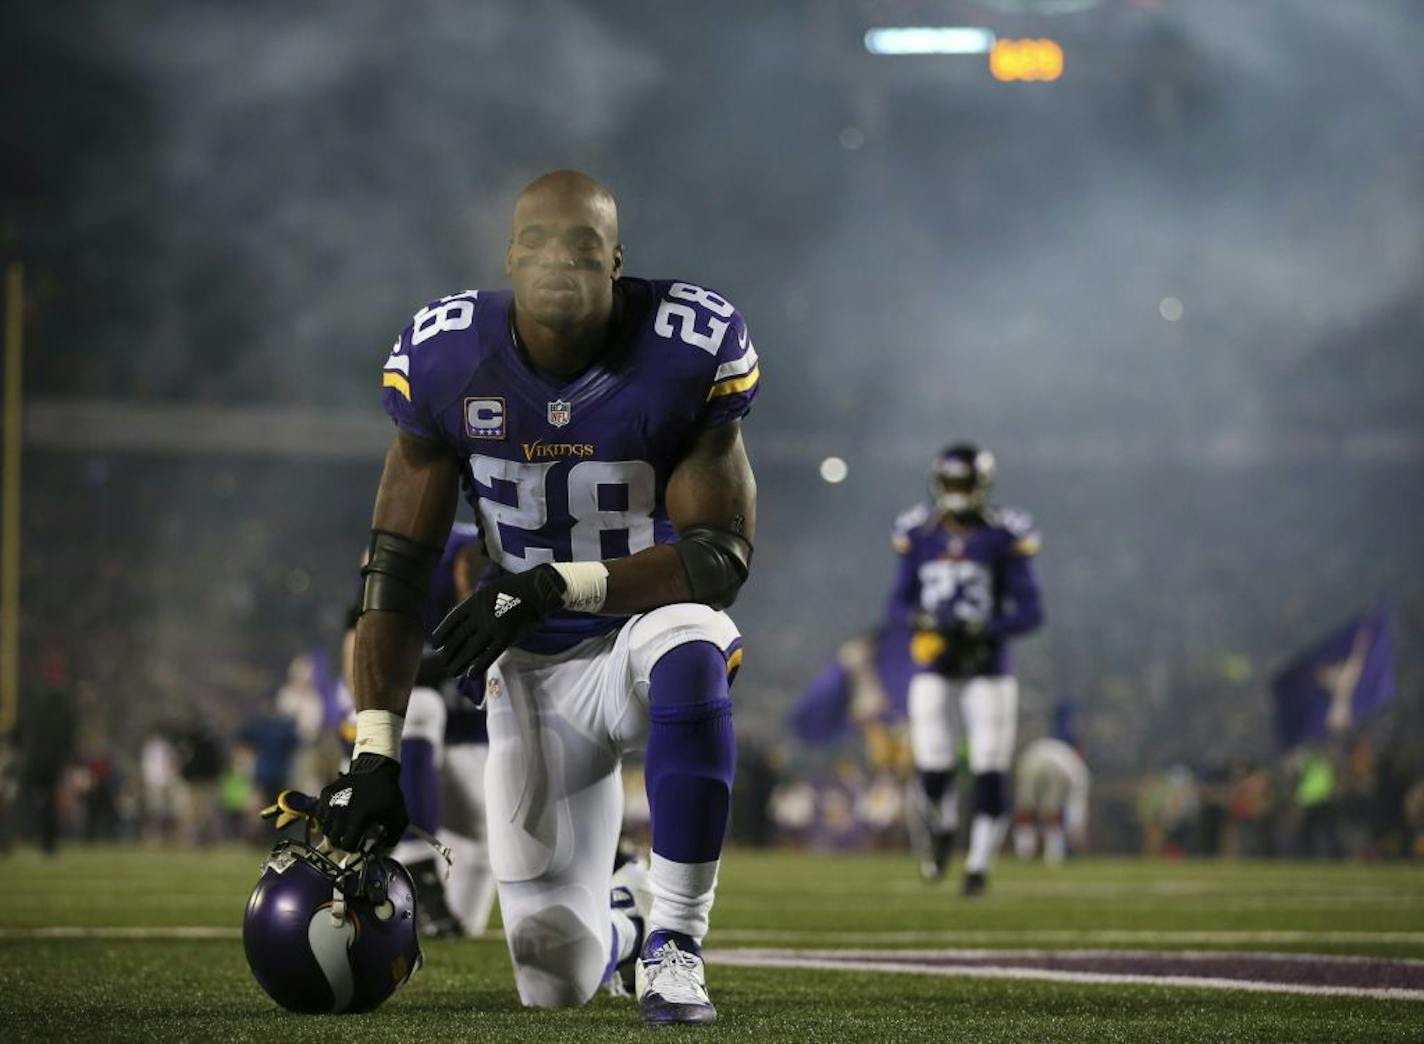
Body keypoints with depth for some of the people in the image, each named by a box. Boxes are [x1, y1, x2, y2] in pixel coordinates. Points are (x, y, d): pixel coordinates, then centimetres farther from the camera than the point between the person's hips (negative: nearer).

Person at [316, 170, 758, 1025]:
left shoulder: (690, 353, -18)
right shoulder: (446, 361, -12)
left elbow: (721, 556, -18)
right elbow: (398, 570, -8)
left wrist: (556, 585, -31)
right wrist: (375, 754, -14)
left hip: (650, 626, -2)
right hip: (537, 671, 2)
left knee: (687, 653, -42)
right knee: (556, 983, -3)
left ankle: (674, 943, -26)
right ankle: (621, 924, 38)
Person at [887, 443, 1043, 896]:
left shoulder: (1004, 538, -6)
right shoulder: (919, 535, 3)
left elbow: (1029, 612, -6)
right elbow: (899, 601, 9)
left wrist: (984, 630, -21)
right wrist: (920, 620, -13)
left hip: (987, 667, -2)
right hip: (933, 667, 2)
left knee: (990, 771, -5)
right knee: (934, 768, -7)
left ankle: (980, 862, 12)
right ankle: (941, 832, 26)